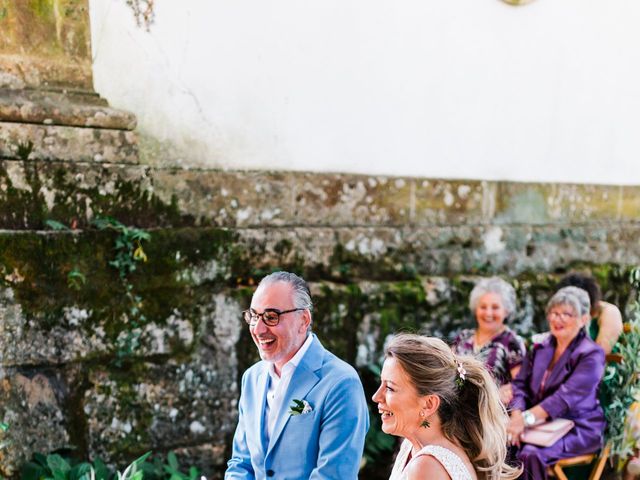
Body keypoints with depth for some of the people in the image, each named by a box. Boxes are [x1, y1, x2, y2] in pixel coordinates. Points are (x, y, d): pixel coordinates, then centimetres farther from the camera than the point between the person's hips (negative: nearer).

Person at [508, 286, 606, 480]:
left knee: (531, 454, -31)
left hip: (578, 429, -5)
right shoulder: (540, 347, 11)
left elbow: (566, 397, -21)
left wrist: (527, 418, -31)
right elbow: (520, 385, 4)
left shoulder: (591, 355, -8)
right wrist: (517, 416, -17)